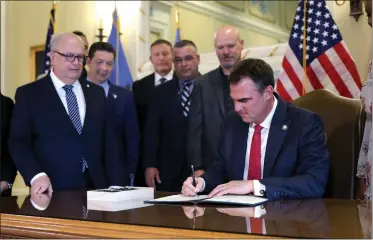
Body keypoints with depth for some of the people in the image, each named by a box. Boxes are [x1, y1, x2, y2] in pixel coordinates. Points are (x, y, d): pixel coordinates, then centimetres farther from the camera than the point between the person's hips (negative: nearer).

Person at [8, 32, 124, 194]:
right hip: (53, 191, -4)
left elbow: (109, 141, 9)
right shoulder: (28, 94, -1)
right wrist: (36, 176, -23)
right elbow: (18, 142, -6)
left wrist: (115, 185, 1)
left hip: (96, 187, 4)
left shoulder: (97, 93, 10)